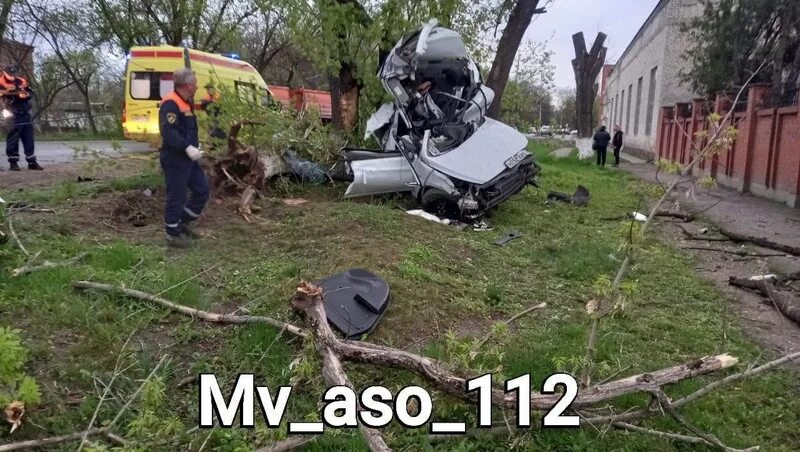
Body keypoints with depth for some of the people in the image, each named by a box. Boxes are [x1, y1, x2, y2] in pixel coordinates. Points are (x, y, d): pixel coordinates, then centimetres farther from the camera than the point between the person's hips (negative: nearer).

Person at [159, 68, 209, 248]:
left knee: (202, 190, 13)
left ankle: (183, 223, 27)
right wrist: (187, 147, -33)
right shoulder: (170, 104, -17)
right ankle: (173, 235, 12)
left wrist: (195, 144, 12)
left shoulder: (186, 103, 15)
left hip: (188, 158, 10)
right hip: (174, 159, -10)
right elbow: (167, 132, -28)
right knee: (176, 197, -1)